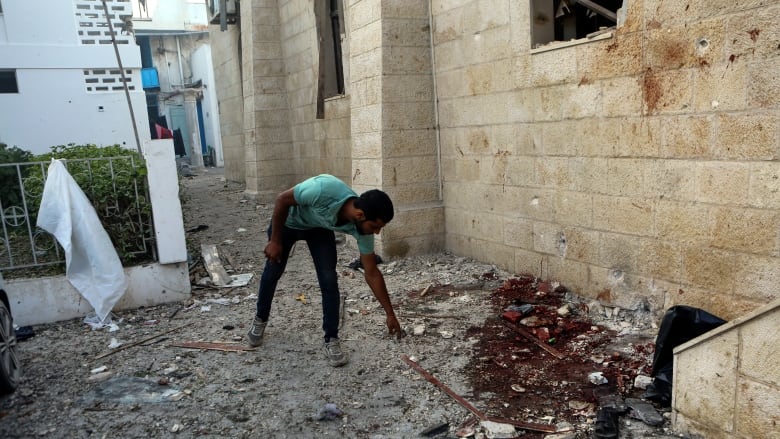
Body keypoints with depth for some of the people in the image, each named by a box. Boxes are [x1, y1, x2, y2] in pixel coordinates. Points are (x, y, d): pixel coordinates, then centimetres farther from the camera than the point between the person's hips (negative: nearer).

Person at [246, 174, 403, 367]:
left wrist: (390, 314, -14)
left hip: (319, 228, 3)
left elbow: (371, 273, -16)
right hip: (288, 221, -2)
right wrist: (275, 241, -20)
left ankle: (331, 340, 2)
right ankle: (260, 320, 36)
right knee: (272, 272, 9)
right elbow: (282, 200, -27)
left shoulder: (362, 227, -28)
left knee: (329, 280, -12)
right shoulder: (324, 189, -45)